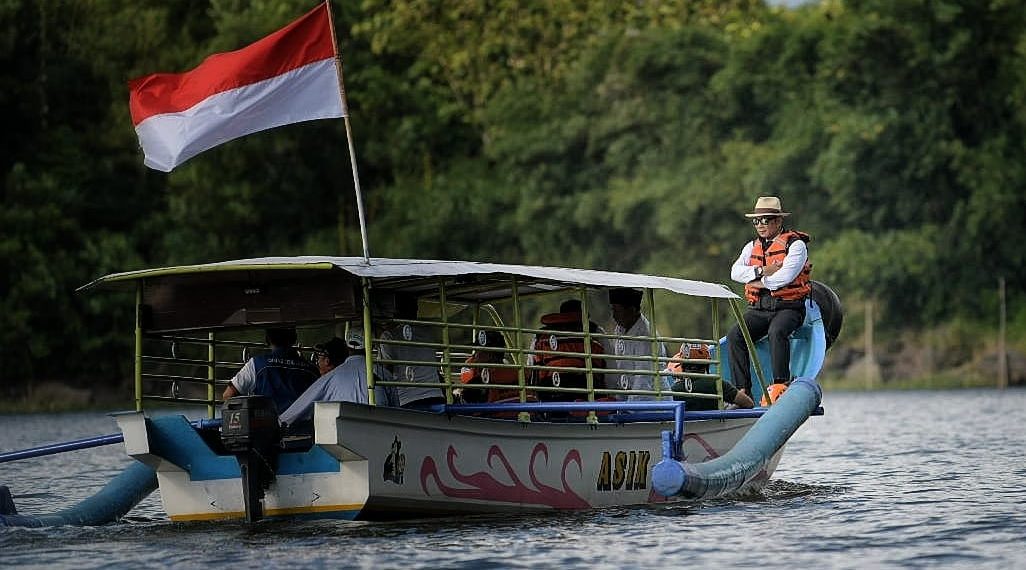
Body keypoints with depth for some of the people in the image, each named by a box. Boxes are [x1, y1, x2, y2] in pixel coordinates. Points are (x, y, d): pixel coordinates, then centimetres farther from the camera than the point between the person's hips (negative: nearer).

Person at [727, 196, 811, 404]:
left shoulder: (795, 245, -1)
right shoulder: (752, 247, 18)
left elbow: (786, 276, -16)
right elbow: (736, 272, 1)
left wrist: (759, 282, -5)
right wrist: (762, 272, -13)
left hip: (788, 307, -5)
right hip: (758, 309, 5)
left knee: (777, 332, -36)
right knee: (735, 336, -20)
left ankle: (780, 385, -31)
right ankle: (742, 391, -20)